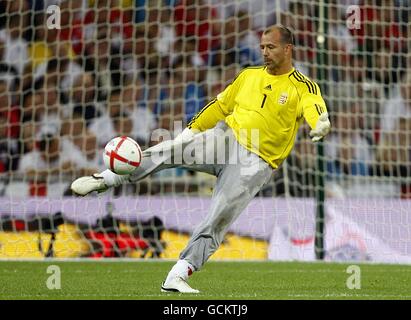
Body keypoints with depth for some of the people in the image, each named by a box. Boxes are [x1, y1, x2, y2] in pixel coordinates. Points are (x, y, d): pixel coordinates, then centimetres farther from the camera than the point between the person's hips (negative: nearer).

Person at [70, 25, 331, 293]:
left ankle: (176, 278, -7)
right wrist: (191, 129, 18)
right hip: (225, 137, 3)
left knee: (216, 224, -12)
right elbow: (220, 105, 22)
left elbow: (315, 108, -23)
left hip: (257, 163, -3)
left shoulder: (302, 87, -2)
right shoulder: (250, 75, 13)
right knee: (168, 151, -21)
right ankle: (103, 180, -14)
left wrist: (321, 124, -46)